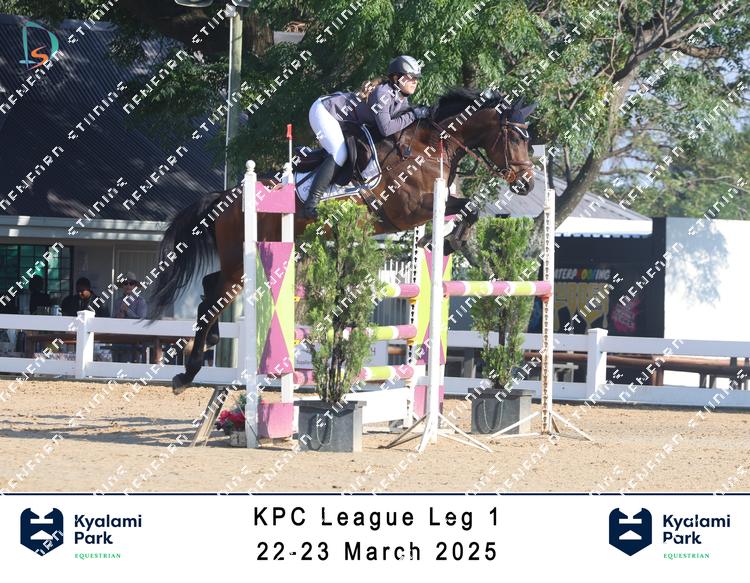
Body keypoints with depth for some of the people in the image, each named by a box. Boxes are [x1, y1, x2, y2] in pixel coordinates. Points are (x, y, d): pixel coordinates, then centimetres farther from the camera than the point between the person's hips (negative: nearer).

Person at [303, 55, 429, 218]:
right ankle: (310, 203, -22)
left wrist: (423, 112, -11)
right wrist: (412, 115, -30)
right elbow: (386, 128, -34)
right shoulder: (383, 93, -27)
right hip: (323, 111, -10)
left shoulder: (401, 99, 1)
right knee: (339, 156, -21)